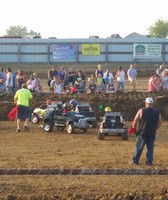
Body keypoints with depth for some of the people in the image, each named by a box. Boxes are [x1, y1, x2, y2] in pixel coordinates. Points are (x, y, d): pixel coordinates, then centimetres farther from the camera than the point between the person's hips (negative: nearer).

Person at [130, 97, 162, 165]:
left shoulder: (141, 111, -6)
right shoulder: (157, 112, 3)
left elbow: (135, 120, -7)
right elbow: (159, 122, 5)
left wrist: (134, 127, 8)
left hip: (142, 132, -2)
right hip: (152, 133, 2)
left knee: (139, 147, 4)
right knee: (150, 147, 7)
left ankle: (135, 160, 7)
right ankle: (149, 161, 5)